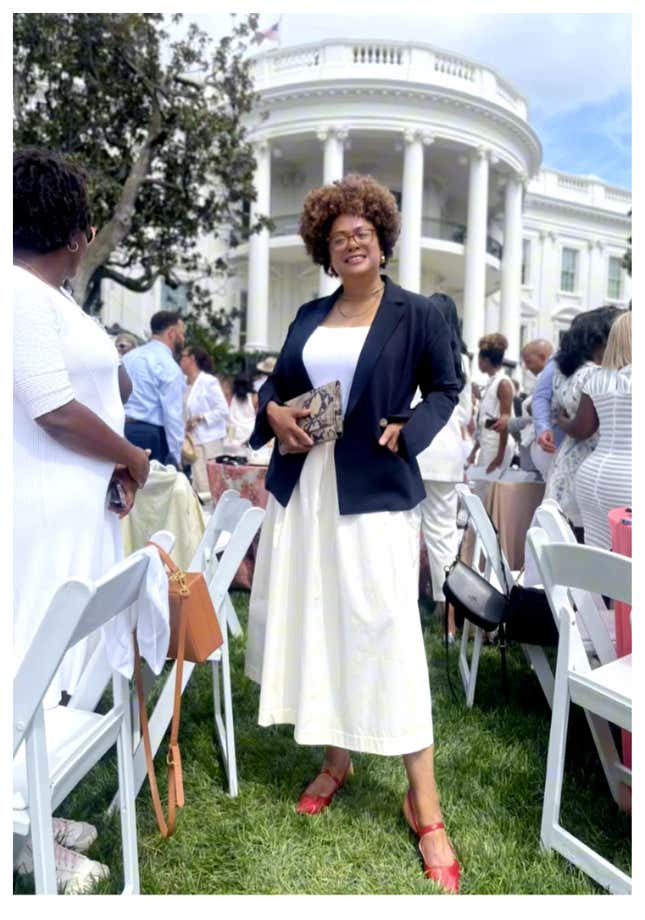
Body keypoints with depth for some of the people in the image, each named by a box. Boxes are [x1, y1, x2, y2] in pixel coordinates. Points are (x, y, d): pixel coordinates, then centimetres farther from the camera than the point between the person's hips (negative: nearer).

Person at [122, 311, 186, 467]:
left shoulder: (129, 356, 16)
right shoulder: (168, 366, -9)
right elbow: (173, 415, -14)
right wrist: (175, 457, -10)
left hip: (121, 430, 8)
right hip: (150, 436, -8)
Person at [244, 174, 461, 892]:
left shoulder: (417, 314, 1)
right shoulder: (309, 316, 14)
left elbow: (446, 390, 5)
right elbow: (277, 381, 20)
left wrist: (407, 430, -13)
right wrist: (273, 412, -2)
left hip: (374, 493, -5)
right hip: (300, 487, 5)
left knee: (388, 631, -5)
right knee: (312, 623, 11)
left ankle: (423, 799, 11)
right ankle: (335, 760, 32)